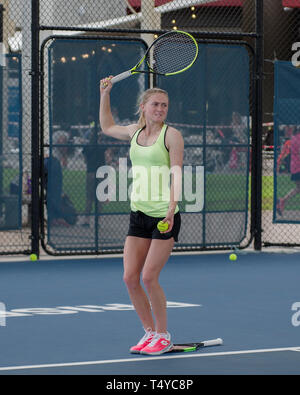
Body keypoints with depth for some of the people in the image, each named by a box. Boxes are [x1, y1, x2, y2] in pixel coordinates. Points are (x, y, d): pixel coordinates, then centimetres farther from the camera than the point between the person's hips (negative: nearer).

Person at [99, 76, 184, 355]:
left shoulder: (171, 135, -6)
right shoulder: (135, 132, 11)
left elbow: (176, 173, -14)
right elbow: (107, 127, 32)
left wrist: (172, 206, -26)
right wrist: (105, 94, 26)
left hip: (165, 215, -6)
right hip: (139, 214, 6)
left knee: (149, 277, -10)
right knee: (130, 277, -1)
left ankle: (163, 336, 6)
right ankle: (150, 333, 15)